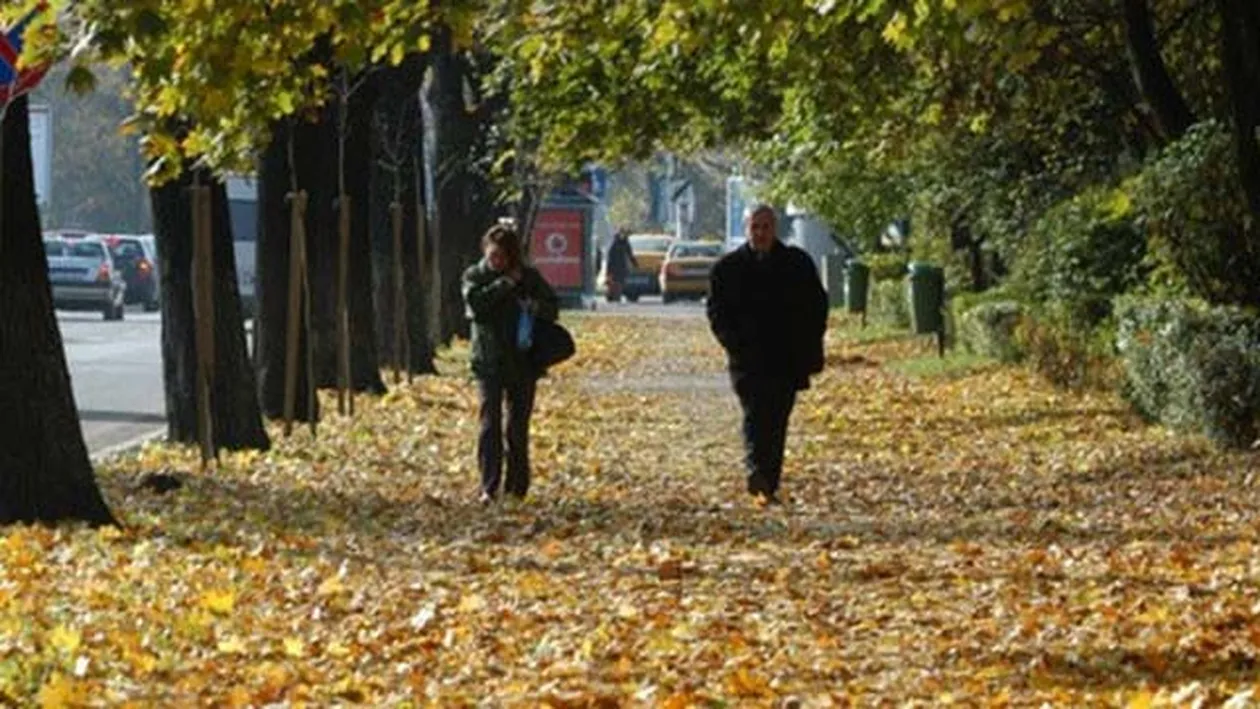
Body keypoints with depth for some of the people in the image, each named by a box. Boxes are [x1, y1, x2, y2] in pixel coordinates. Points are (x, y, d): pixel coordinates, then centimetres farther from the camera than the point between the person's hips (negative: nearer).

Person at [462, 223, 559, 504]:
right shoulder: (475, 275, 4)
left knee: (518, 428, 4)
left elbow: (552, 307, 3)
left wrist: (535, 307, -19)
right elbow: (476, 302, -14)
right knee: (490, 425, -9)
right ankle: (489, 487, -11)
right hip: (488, 362, -1)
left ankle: (517, 489, 12)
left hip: (522, 362, 1)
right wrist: (506, 283, -14)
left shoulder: (529, 276, 5)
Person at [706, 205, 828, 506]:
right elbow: (717, 312, 7)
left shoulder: (798, 264, 7)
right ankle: (757, 477, -30)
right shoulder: (728, 268, 5)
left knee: (777, 423, 5)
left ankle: (769, 486, 13)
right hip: (748, 362, -2)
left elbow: (817, 306, 12)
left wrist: (808, 349, 3)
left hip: (788, 360, 2)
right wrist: (734, 343, -9)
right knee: (755, 417, -17)